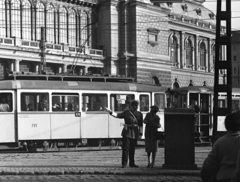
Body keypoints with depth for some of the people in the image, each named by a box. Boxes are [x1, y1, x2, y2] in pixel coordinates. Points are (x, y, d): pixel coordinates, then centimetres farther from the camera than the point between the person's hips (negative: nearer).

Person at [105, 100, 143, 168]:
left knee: (132, 149, 7)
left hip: (135, 134, 3)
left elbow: (140, 125, 11)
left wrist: (140, 133, 6)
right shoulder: (126, 112, 1)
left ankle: (132, 163, 15)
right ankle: (124, 163, -6)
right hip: (127, 132, -3)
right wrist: (110, 112, -23)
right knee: (125, 148, -8)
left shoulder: (139, 114, 9)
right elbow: (118, 115, -9)